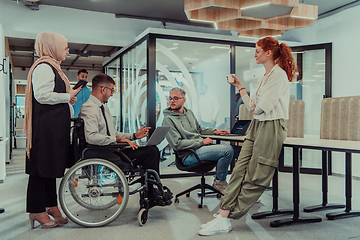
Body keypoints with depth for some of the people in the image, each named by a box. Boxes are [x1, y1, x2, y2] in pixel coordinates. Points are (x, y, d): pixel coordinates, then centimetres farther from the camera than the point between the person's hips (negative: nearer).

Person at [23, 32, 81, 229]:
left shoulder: (52, 67, 22)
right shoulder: (43, 67, -11)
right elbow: (42, 95, -22)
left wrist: (70, 96, 15)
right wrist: (68, 96, -13)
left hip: (55, 125, 11)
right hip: (46, 125, -11)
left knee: (51, 166, 13)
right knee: (42, 166, -4)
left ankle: (50, 206, 21)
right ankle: (37, 210, 6)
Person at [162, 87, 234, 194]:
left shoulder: (189, 113, 17)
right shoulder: (168, 119, -9)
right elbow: (177, 144, -17)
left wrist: (214, 131, 11)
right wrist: (201, 142, -17)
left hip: (200, 146, 9)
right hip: (189, 155, -9)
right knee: (227, 150, -21)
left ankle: (219, 180, 11)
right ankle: (219, 182, 1)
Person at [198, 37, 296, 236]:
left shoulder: (279, 75, -9)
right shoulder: (264, 77, 20)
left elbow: (261, 107, -16)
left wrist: (254, 106, 5)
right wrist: (240, 86, 19)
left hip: (271, 127, -9)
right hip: (256, 126, 9)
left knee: (255, 177, -2)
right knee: (240, 170, -1)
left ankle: (226, 218, 2)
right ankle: (223, 217, -2)